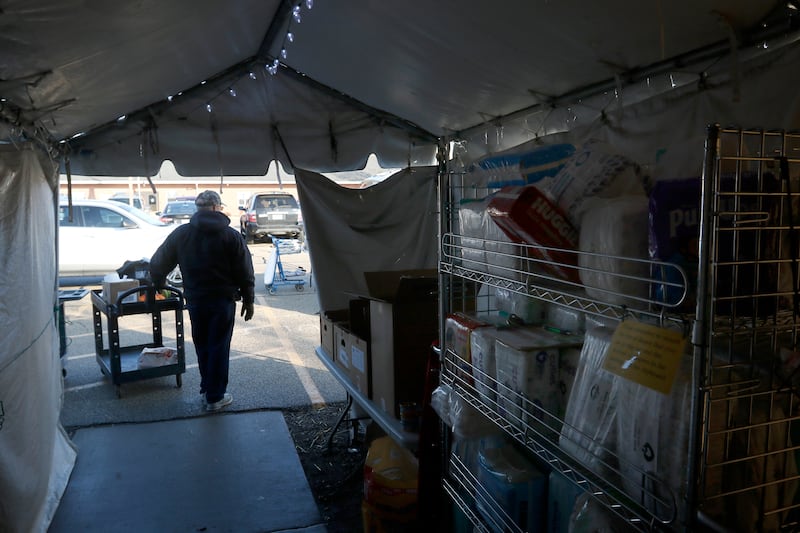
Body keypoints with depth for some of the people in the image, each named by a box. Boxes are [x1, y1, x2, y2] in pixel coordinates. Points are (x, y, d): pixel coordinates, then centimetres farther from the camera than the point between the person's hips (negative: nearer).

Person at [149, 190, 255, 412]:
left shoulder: (181, 234, 0)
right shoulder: (231, 236, -8)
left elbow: (158, 264, 6)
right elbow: (245, 272, -6)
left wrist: (158, 284, 25)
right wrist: (248, 300, 4)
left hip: (195, 300, 3)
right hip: (223, 301, -3)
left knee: (202, 346, 19)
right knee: (219, 348, 5)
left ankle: (207, 389, 29)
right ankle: (215, 397, 11)